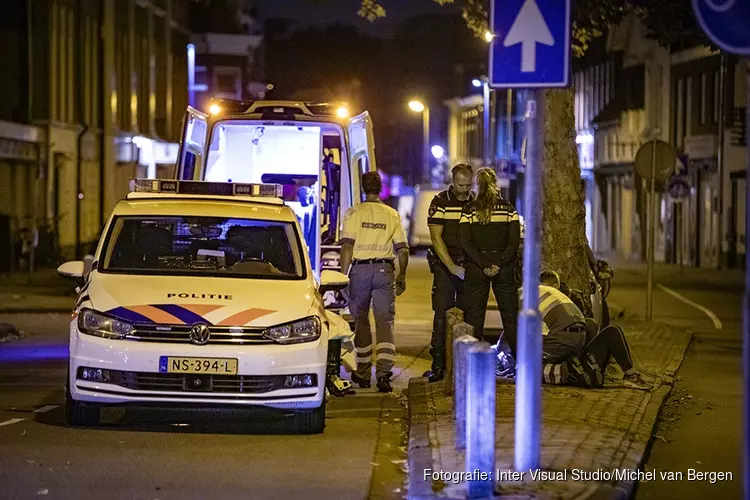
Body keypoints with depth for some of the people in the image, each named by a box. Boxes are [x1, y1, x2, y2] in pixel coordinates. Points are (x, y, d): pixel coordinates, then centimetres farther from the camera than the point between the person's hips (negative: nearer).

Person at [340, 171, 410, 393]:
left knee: (361, 320, 14)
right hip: (384, 269, 1)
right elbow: (403, 249, 6)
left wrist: (343, 275, -4)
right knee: (385, 321, -1)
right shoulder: (392, 215, 6)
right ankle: (384, 372, -15)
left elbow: (347, 247, -7)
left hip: (360, 269, -1)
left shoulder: (354, 213, 0)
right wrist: (401, 277, 15)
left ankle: (363, 372, 19)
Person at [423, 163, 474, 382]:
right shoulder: (440, 202, -3)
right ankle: (438, 366, -6)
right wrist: (452, 267, -15)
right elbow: (436, 237, -8)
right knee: (442, 316, -7)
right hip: (445, 265, -3)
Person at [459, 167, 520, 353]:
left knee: (474, 316, 4)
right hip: (504, 267, 1)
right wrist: (499, 265, -10)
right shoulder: (508, 208, 0)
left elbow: (466, 243, -9)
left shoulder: (469, 210, -1)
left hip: (476, 268, -1)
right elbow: (514, 242, -7)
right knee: (510, 315, 7)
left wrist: (484, 265, -11)